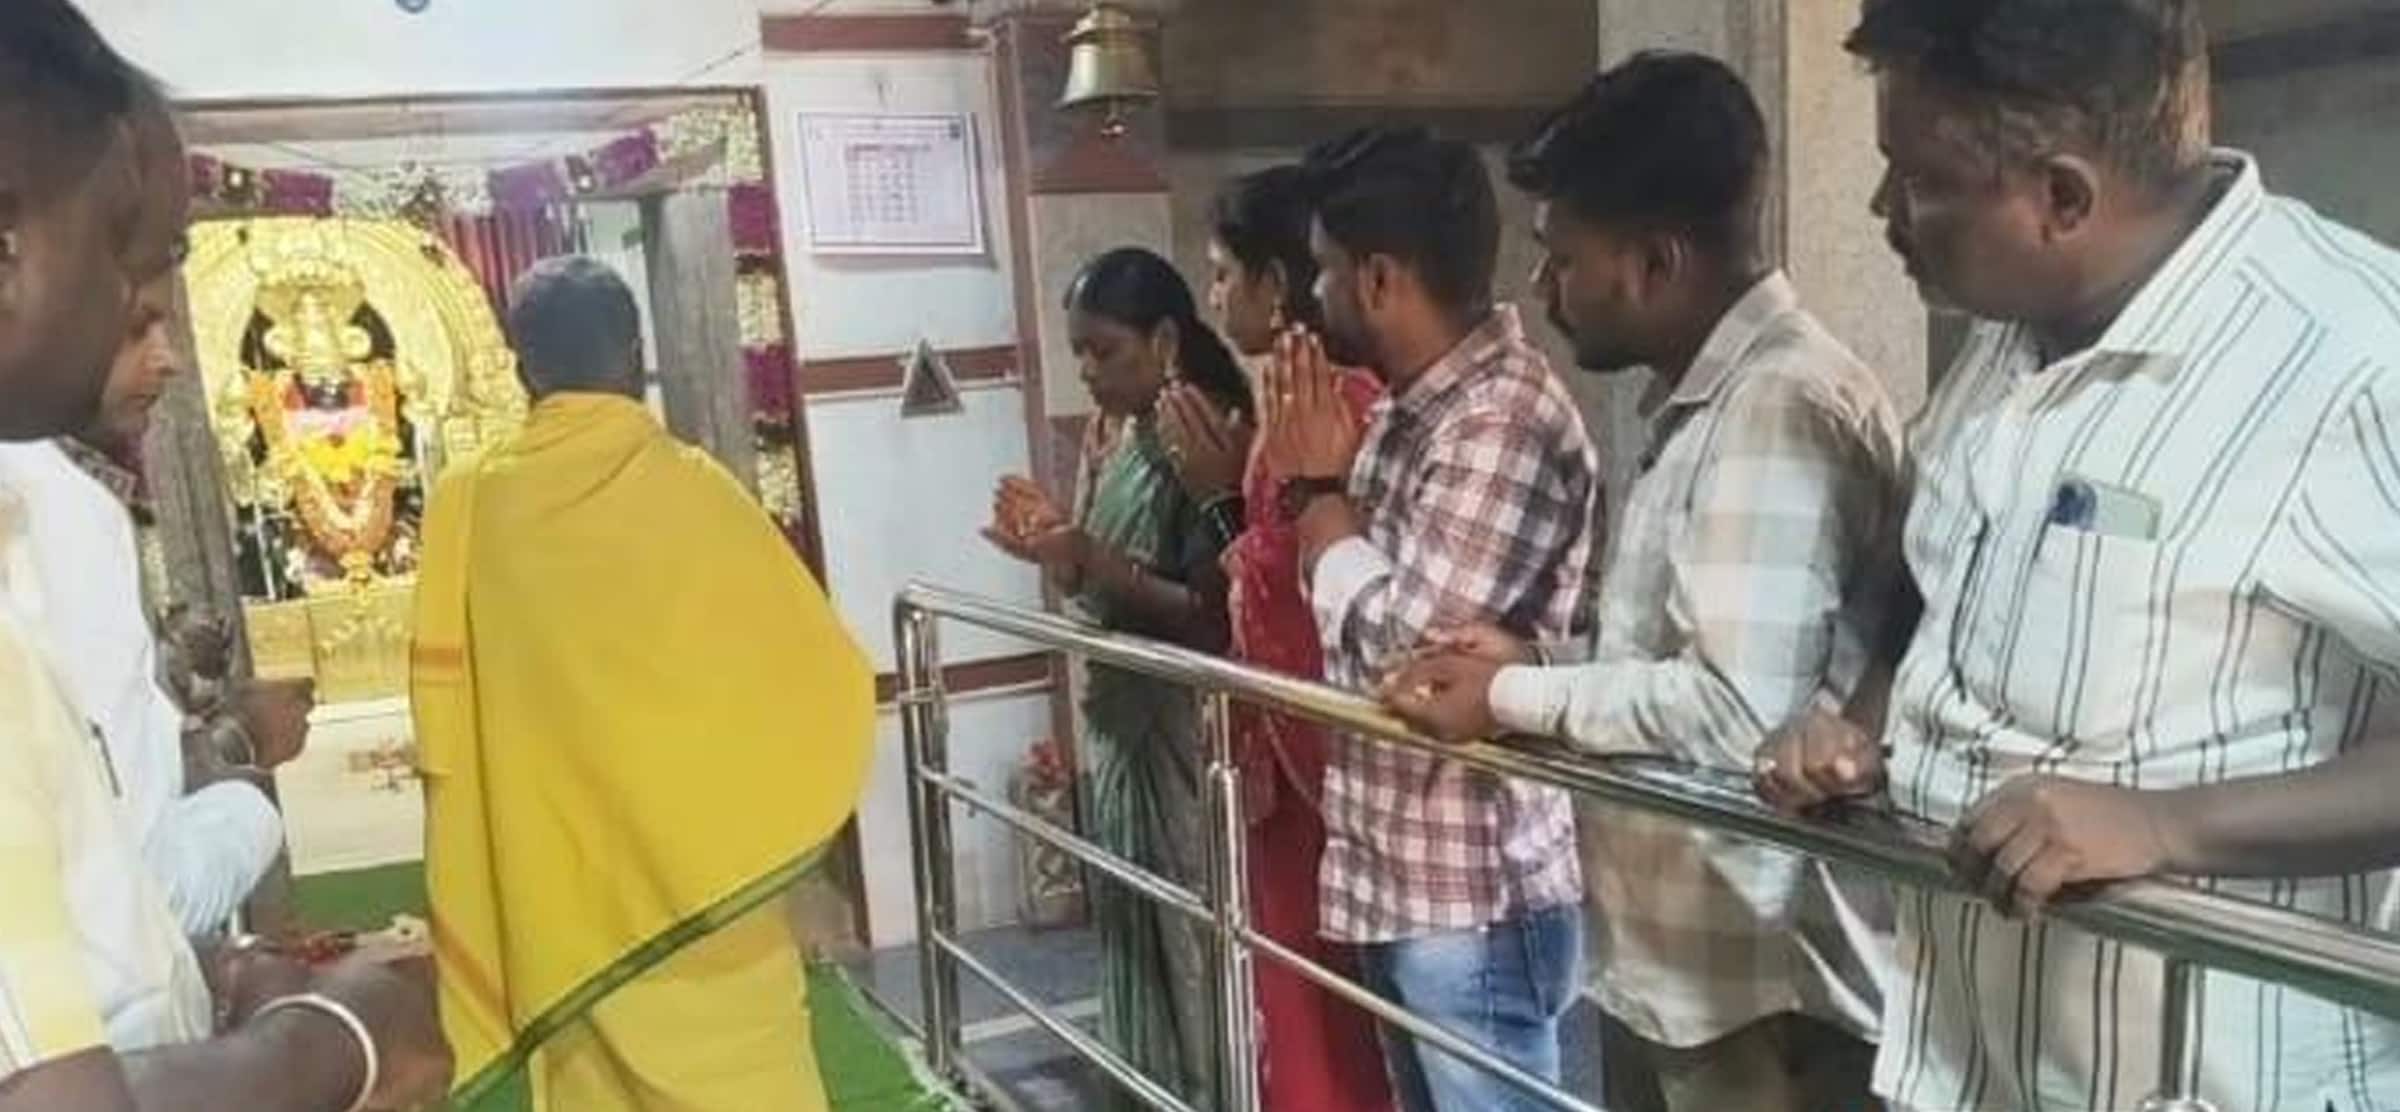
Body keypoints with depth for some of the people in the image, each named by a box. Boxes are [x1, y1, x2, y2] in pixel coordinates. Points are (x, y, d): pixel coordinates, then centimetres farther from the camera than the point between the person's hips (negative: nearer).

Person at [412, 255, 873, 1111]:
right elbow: (822, 681, -6)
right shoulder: (689, 488, -13)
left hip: (557, 901, 3)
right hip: (697, 885, -3)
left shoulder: (467, 507, -5)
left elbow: (443, 734, 0)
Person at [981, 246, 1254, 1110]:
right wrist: (1054, 548, -7)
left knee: (1197, 937, 2)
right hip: (1118, 720, 8)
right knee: (1138, 931, 18)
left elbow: (1217, 616, -19)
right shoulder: (1109, 437, 8)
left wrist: (1096, 561, -25)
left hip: (1188, 731, -8)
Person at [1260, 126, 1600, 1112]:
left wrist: (1318, 488, -13)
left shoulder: (1503, 421, -21)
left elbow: (1398, 644, -24)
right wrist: (1312, 482, 1)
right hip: (1393, 881, 9)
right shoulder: (1413, 406, 9)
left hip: (1472, 901, -9)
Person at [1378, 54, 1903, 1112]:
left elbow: (1738, 712, -29)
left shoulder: (1777, 408, -21)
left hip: (1768, 990, -9)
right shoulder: (1706, 402, 11)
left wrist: (1517, 699, -16)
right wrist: (1539, 662, 5)